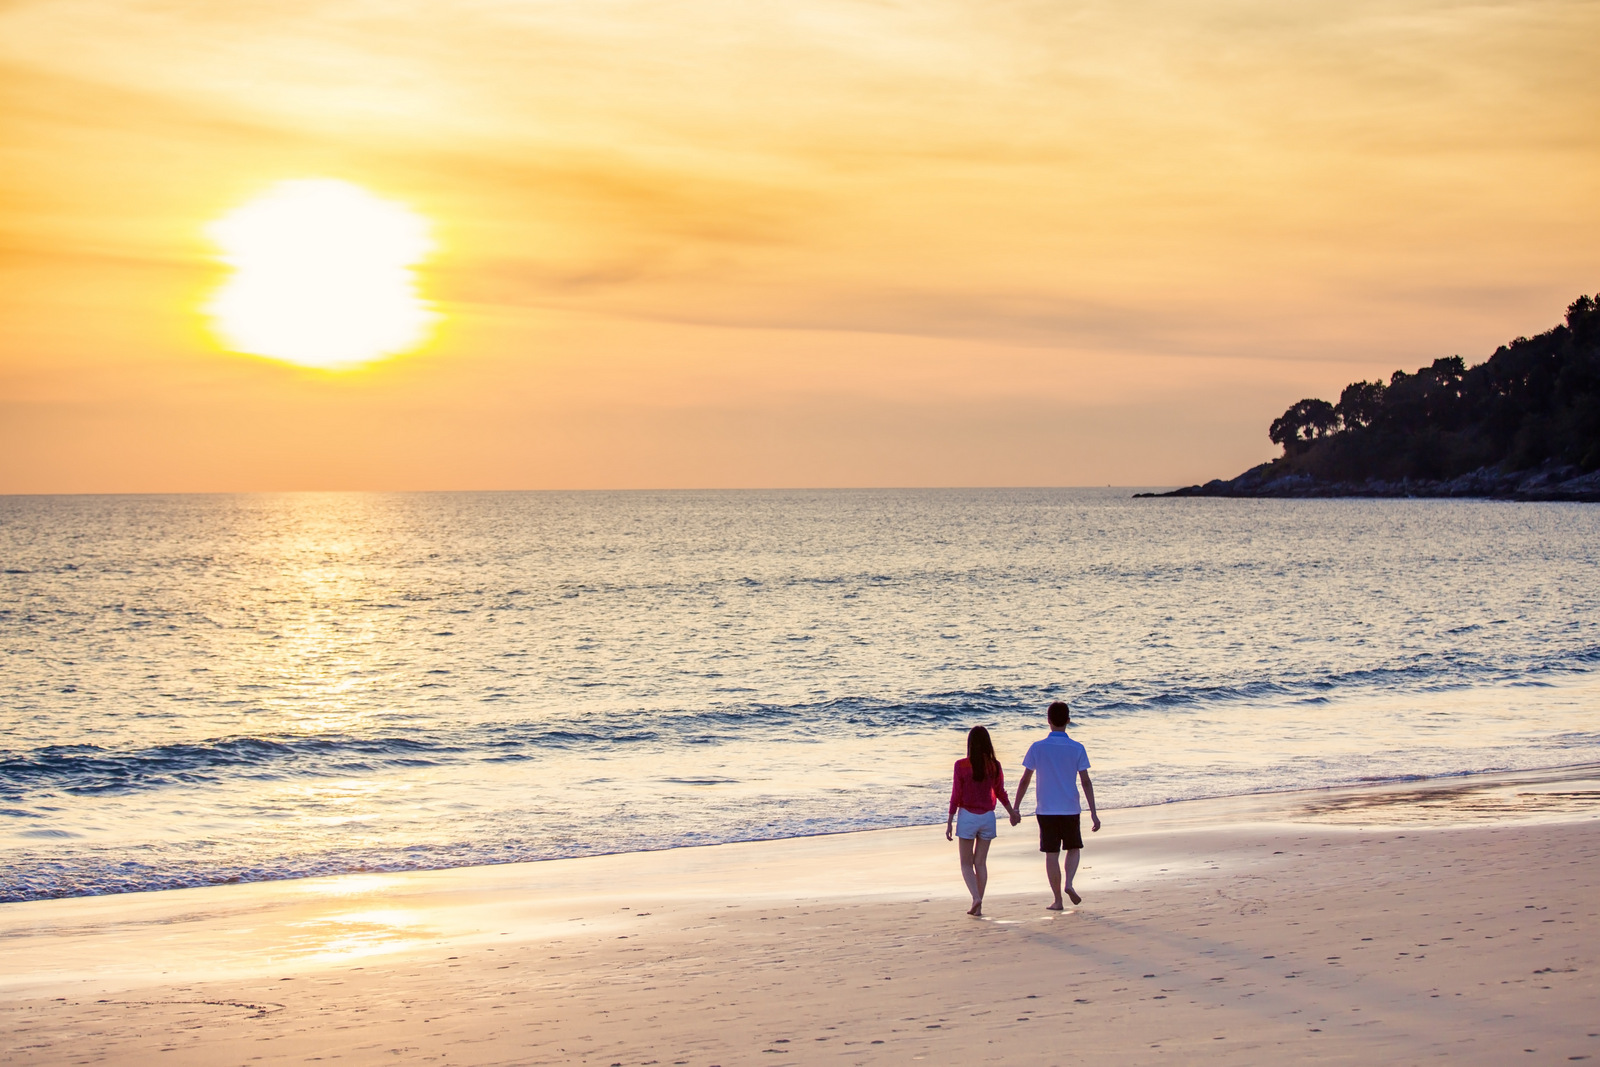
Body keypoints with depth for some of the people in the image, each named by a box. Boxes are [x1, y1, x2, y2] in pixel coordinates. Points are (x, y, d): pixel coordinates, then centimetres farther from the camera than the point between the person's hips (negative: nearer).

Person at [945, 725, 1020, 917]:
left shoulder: (962, 765, -11)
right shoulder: (995, 766, -3)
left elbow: (956, 795, -9)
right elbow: (1000, 793, 8)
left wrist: (949, 822, -2)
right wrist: (1012, 812, 25)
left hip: (967, 816, -3)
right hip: (987, 817, 3)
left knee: (966, 863, 7)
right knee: (981, 863, 11)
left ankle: (976, 897, -15)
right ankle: (978, 906, 10)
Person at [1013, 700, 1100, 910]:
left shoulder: (1037, 747, -4)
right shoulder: (1077, 749, -4)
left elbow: (1025, 780, -1)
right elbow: (1086, 782, -5)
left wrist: (1016, 808, 8)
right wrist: (1093, 813, -2)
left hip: (1046, 811, 0)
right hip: (1070, 809, 0)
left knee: (1051, 854, 6)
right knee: (1074, 848, 19)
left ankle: (1058, 900, 7)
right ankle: (1069, 883, -4)